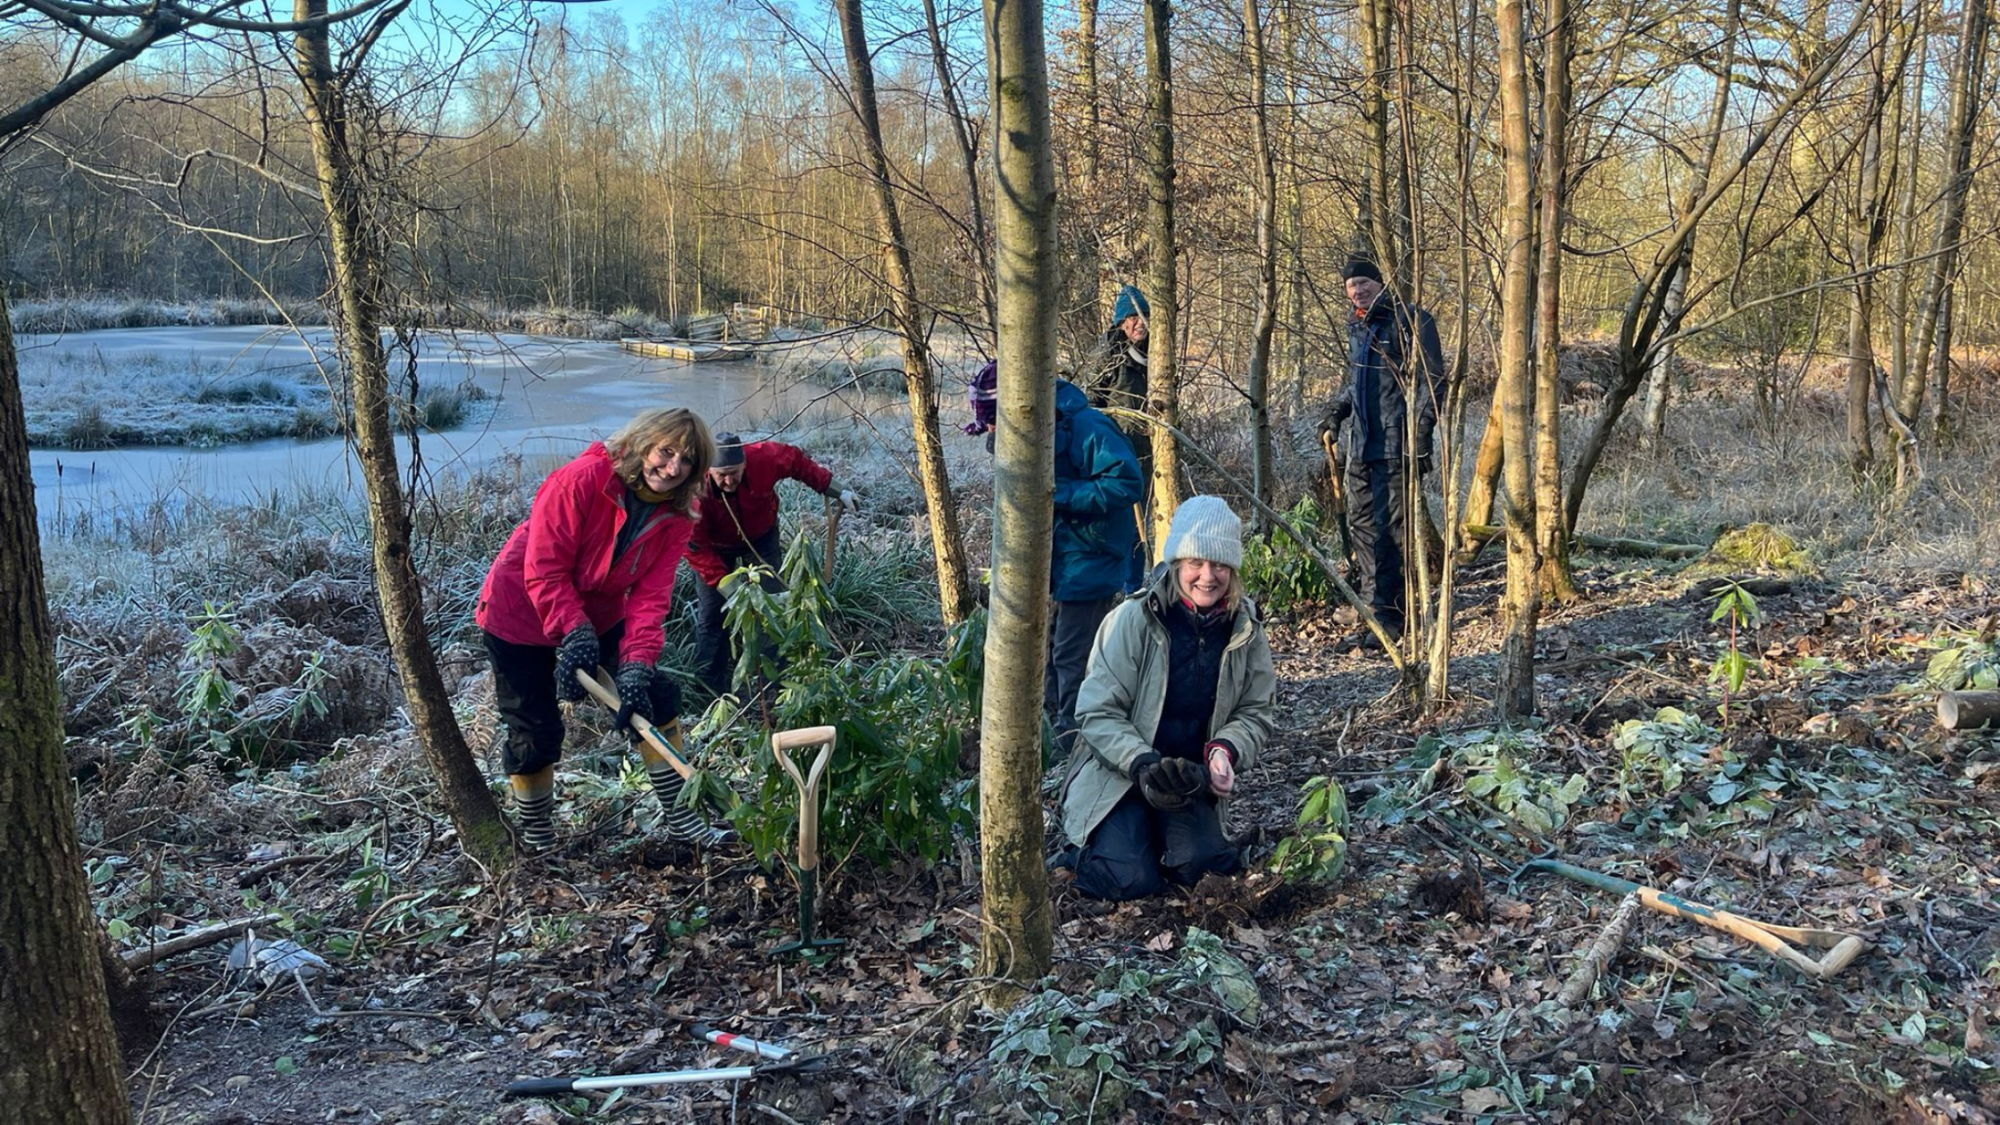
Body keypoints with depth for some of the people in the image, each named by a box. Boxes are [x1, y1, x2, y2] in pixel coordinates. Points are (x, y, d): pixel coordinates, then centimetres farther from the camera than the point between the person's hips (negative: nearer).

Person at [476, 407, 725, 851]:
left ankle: (680, 818, 12)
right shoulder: (582, 480, -29)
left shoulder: (676, 516, -11)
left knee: (656, 698, -1)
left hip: (598, 618, 6)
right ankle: (536, 840, 24)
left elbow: (650, 596, -16)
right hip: (522, 617, -5)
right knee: (534, 734, 1)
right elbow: (544, 572, -27)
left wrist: (636, 665, -27)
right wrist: (576, 635, -30)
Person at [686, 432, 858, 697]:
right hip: (715, 548, -2)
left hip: (761, 539, 2)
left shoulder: (764, 458, -32)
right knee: (710, 615, -1)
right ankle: (711, 690, 9)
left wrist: (836, 492, -6)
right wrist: (725, 586, -34)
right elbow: (696, 547, -30)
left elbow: (797, 462, -10)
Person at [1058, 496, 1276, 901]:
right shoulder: (1133, 620, -16)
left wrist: (1226, 750, -20)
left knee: (1196, 866, -21)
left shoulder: (1245, 630, -4)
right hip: (1119, 775, -3)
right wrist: (1143, 763, -29)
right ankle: (1089, 843, 14)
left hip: (1192, 780, 3)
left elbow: (1256, 711, 2)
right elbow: (1097, 712, -15)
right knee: (1130, 880, -21)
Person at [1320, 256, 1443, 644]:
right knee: (1360, 522, 13)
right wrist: (1338, 412, 15)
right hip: (1359, 442, 8)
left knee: (1389, 528, -8)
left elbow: (1430, 380, -12)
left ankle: (1388, 615, -3)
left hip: (1393, 444, -8)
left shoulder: (1410, 320, -8)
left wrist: (1420, 438, -17)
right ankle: (1368, 599, 25)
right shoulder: (1357, 326, 16)